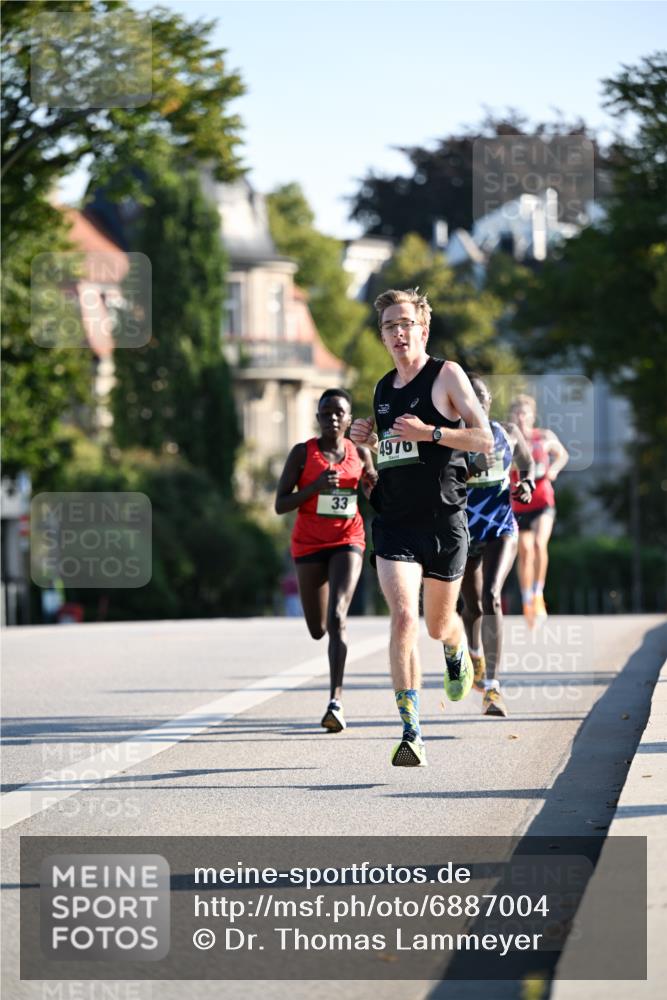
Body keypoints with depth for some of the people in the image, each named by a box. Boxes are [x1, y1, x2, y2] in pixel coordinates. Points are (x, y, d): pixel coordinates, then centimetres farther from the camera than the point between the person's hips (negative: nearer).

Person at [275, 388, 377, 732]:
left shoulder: (361, 454, 4)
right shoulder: (302, 453, -3)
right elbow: (280, 504, -6)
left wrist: (374, 486, -7)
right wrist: (316, 486, -20)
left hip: (347, 541, -1)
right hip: (309, 544, 1)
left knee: (337, 617, -21)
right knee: (318, 629, 9)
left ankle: (336, 700, -25)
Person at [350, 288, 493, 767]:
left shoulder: (447, 375, -3)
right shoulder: (383, 388, 13)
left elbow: (485, 439, -9)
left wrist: (430, 432, -21)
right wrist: (368, 437, 7)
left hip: (444, 520, -3)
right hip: (394, 522, 3)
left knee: (438, 626, 12)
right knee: (403, 617, -16)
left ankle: (458, 654, 52)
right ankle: (412, 733, -17)